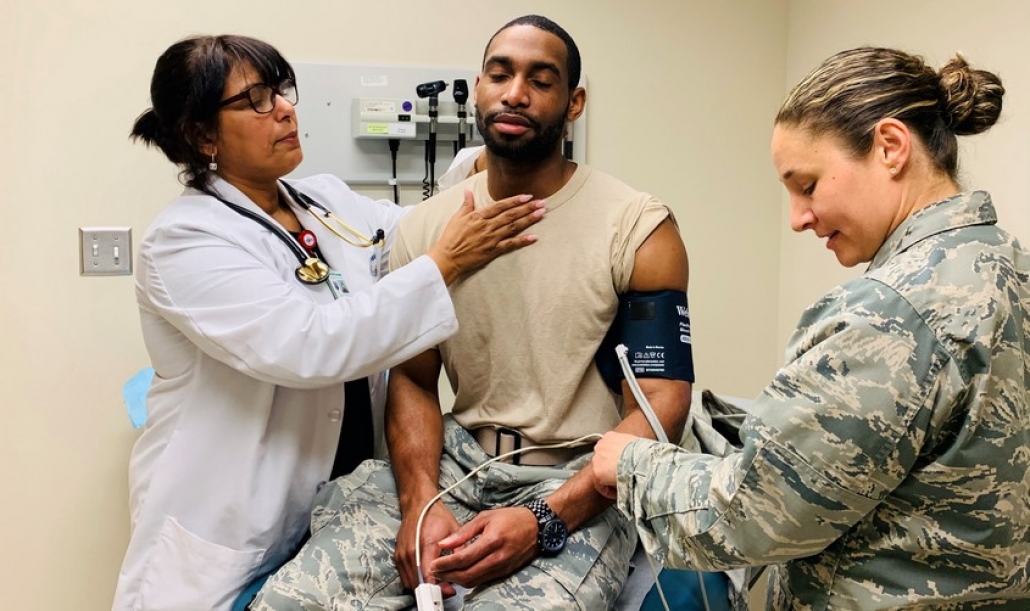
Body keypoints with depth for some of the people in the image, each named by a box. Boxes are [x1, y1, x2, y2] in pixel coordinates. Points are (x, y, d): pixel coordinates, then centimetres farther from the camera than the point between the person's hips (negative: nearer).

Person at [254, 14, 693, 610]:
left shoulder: (638, 228, -5)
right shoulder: (426, 226, 6)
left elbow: (663, 400, -8)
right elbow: (413, 380, 7)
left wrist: (544, 520, -19)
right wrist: (420, 500, -12)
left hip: (579, 485, -3)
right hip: (453, 464, 3)